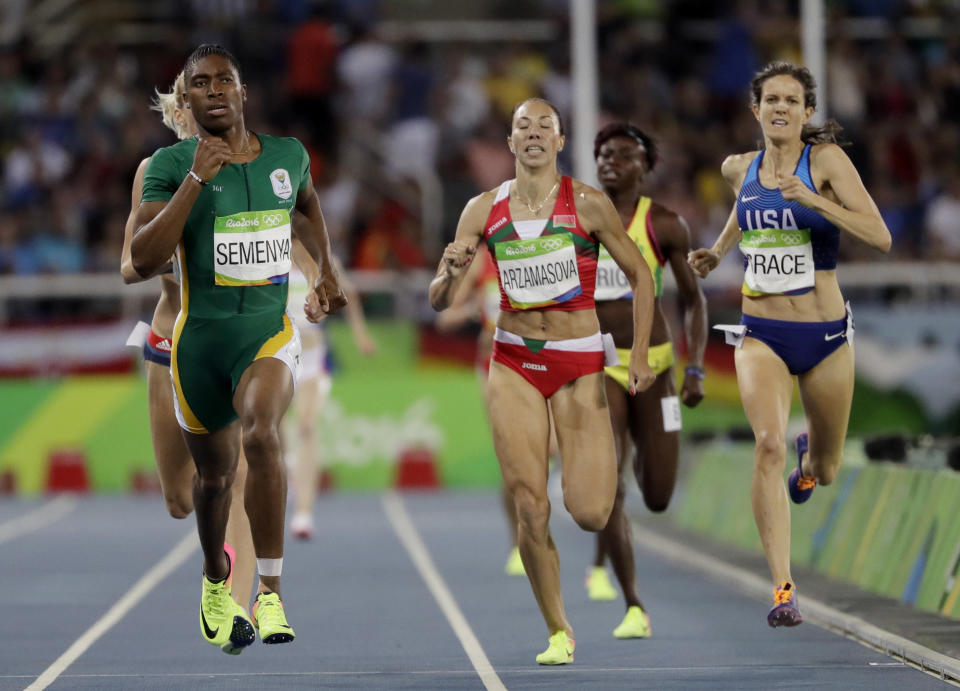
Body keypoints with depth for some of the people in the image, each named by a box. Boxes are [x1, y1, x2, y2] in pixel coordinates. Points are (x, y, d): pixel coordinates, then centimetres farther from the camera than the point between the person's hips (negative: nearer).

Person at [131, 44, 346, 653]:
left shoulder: (288, 156, 3)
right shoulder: (170, 165, -7)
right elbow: (144, 260, -20)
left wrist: (326, 272, 23)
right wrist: (196, 179, -24)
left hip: (270, 330, 0)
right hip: (200, 336, 0)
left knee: (261, 433, -30)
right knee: (214, 472, 15)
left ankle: (270, 592, -28)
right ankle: (217, 581, 46)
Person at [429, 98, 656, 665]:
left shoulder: (587, 204, -6)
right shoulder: (485, 210, 1)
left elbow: (641, 277, 2)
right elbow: (439, 299, 2)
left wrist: (640, 356, -4)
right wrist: (452, 271, -20)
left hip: (579, 366, -2)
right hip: (513, 365, 2)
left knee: (589, 513, -11)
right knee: (531, 508, -7)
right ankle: (558, 632, 9)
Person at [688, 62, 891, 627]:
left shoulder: (826, 159, -9)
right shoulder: (740, 168, 4)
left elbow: (880, 237, -20)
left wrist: (815, 200, -29)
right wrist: (718, 252, 18)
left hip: (825, 336, -1)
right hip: (761, 336, 1)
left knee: (825, 473, 15)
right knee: (769, 444, -25)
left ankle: (811, 457, 56)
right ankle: (783, 586, -24)